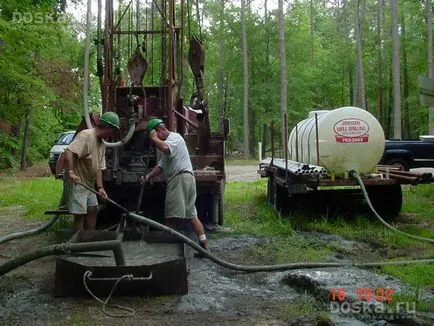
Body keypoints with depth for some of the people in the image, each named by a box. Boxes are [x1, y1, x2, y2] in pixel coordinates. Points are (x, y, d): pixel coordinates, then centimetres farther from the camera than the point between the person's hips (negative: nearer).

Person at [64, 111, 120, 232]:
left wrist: (100, 187, 1)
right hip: (78, 182, -9)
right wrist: (71, 172, -40)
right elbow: (68, 151, -32)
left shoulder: (102, 144, 10)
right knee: (80, 213, -4)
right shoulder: (86, 136, -19)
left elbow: (98, 168, 9)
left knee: (93, 210, 12)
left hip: (89, 184, 9)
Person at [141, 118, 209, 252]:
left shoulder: (175, 137, -2)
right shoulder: (167, 142, 30)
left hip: (181, 177, -11)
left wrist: (154, 138, -8)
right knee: (192, 215, 9)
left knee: (171, 216, -8)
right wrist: (148, 177, 10)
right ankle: (204, 245, 9)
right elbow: (160, 166, 26)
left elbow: (164, 148, -27)